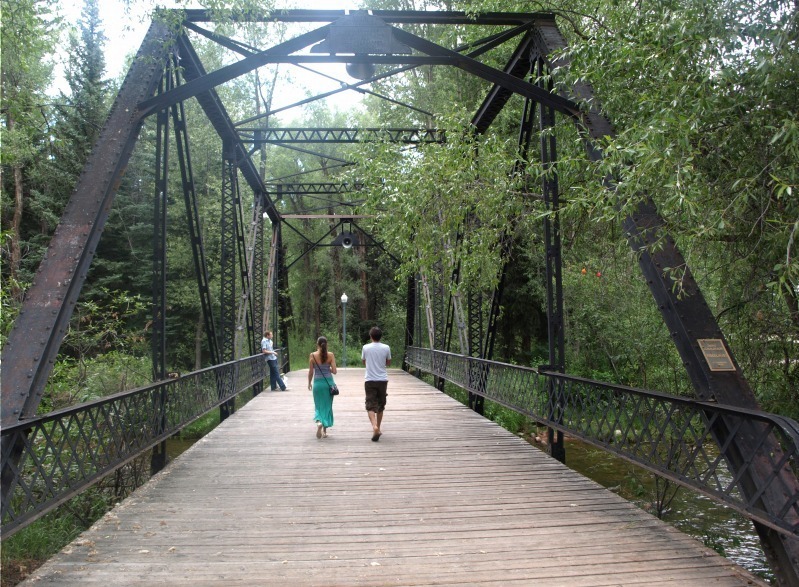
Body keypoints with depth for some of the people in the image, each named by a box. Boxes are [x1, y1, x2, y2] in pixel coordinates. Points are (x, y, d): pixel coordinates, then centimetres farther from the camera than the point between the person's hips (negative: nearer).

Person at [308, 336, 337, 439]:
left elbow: (311, 372, -2)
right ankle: (324, 431, 16)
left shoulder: (312, 356, -7)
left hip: (317, 382, -1)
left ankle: (319, 422, -17)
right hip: (329, 382, 1)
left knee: (318, 405, 13)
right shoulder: (331, 355, -6)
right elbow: (334, 371, -8)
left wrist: (309, 383, 12)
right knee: (327, 406, 13)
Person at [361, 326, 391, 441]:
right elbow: (389, 363, 10)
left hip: (369, 380, -1)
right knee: (380, 406, 16)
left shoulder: (366, 348, -3)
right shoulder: (386, 348, -2)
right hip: (382, 380, 2)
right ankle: (378, 429, 24)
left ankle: (375, 427, -26)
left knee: (371, 406, -4)